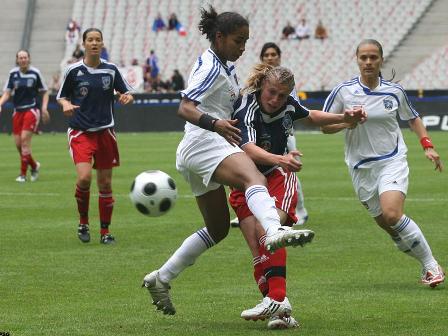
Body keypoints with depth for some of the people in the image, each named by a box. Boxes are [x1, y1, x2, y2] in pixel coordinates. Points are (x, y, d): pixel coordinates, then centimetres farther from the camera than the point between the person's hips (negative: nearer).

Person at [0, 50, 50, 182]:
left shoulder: (35, 73, -5)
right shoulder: (13, 73, 3)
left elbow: (44, 92, 5)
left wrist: (44, 108, -6)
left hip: (32, 110, -4)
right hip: (18, 111, 4)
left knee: (25, 139, -14)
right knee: (18, 144, 2)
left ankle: (23, 173, -7)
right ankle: (34, 165, 25)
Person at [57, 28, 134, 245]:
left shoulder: (111, 70, 3)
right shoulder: (73, 71, -3)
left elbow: (127, 92, 11)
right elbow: (61, 96, 7)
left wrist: (127, 97, -12)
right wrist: (66, 104, -15)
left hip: (105, 131, 3)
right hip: (80, 131, -2)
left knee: (105, 183, 4)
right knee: (84, 177, -21)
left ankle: (105, 232, 16)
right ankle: (83, 222, 2)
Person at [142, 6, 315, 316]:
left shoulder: (224, 67, 22)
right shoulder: (211, 67, -7)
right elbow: (185, 108, -21)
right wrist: (215, 124, -38)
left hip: (197, 155, 11)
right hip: (204, 142, -11)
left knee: (218, 228, 16)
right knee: (253, 177, -37)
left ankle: (160, 279, 23)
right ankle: (275, 230, -69)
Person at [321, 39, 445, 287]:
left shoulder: (395, 91, 0)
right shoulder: (343, 92, -3)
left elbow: (413, 118, 17)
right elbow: (325, 126, 1)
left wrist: (428, 146, 5)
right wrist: (347, 122, -18)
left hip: (393, 162, -2)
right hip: (362, 168, 2)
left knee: (392, 215, -24)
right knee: (387, 225, 1)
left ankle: (431, 265, -12)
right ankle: (428, 265, 18)